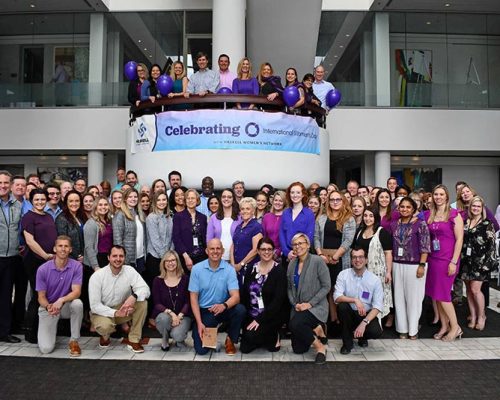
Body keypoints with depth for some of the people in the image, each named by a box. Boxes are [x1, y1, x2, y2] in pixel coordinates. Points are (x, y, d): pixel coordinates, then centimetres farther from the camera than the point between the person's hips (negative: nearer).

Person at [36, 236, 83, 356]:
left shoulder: (76, 266, -13)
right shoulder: (43, 269, -12)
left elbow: (77, 291, -18)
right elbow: (41, 297, -6)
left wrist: (61, 300, -37)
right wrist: (48, 306, -28)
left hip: (66, 306, 0)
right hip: (48, 308, 0)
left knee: (77, 303, -37)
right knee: (46, 348, -15)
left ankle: (74, 341, -14)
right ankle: (53, 328, 22)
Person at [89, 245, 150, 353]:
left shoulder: (130, 271, -12)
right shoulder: (97, 276, -18)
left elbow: (145, 289, -21)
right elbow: (95, 306, -18)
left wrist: (134, 296, -44)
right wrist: (115, 313, -32)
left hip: (123, 310, 3)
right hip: (102, 312, -2)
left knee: (142, 302, -24)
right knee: (105, 325, -35)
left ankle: (134, 340, -11)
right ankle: (105, 336, 5)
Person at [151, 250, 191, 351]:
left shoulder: (185, 279, 0)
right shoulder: (157, 280, 0)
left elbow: (188, 302, -2)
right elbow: (157, 304, -5)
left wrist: (179, 316, -19)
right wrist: (171, 313, -22)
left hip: (182, 316, -1)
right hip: (163, 314, 1)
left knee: (177, 335, -30)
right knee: (164, 318, -35)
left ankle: (179, 339, 11)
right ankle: (165, 340, -1)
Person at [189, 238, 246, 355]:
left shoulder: (229, 270, -10)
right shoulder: (197, 269, -8)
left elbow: (235, 296, -19)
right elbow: (193, 298, -6)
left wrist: (224, 305, -41)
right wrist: (199, 323, -14)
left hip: (222, 309, 0)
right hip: (204, 311, 0)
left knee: (240, 309, -30)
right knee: (201, 349, -13)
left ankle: (230, 339, -1)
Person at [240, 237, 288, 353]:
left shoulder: (279, 271, -11)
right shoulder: (251, 269, 4)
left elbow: (278, 300, -17)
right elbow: (244, 295, 6)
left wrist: (259, 319, -22)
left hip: (272, 315, -5)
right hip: (251, 315, 5)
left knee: (251, 336, -24)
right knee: (245, 348, -4)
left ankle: (273, 337, 6)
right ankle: (265, 337, 24)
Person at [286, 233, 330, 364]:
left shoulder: (317, 261, -12)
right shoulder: (292, 263, 4)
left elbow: (326, 286, -13)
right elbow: (289, 288, 9)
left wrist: (310, 303, -18)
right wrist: (295, 304, -8)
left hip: (316, 307, -6)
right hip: (298, 309, 6)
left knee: (294, 324, -34)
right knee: (298, 349, 5)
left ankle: (320, 347, -8)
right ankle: (315, 330, 32)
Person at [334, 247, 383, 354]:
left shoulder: (375, 280, -9)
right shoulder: (343, 275, -9)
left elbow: (377, 306, -12)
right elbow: (337, 297, -17)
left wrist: (364, 323, -24)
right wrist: (355, 300, -32)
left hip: (367, 315, 0)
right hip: (349, 313, 0)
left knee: (376, 332, -28)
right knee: (342, 305, -31)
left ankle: (362, 337, 12)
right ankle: (347, 342, -9)